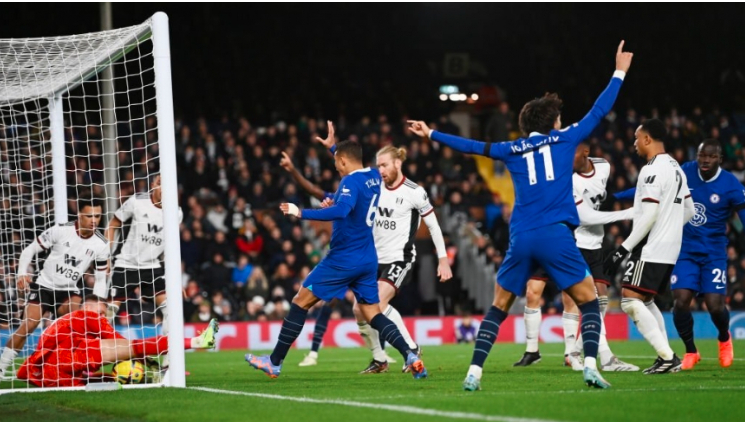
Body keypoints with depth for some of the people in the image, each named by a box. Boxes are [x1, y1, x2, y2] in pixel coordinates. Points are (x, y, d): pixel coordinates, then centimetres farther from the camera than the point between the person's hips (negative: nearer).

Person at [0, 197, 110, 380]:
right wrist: (22, 274, -19)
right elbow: (30, 250, -6)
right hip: (44, 285, -2)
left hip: (70, 290, 2)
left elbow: (101, 278, 2)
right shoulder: (60, 231, -14)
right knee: (27, 326, -12)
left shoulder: (101, 245, -7)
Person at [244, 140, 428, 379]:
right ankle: (410, 356, -13)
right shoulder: (374, 177, 9)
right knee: (373, 315, 8)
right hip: (368, 260, 8)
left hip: (343, 259, -8)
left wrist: (301, 213, -33)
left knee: (300, 303, 2)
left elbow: (341, 211, -35)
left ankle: (274, 362, 6)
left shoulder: (351, 181, -17)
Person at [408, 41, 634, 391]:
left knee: (498, 308, 14)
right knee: (588, 301, 6)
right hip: (556, 235, -3)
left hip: (521, 240, 3)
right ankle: (590, 366, -13)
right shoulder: (564, 139, 7)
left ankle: (474, 372, 3)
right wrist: (619, 73, 25)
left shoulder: (512, 150, 13)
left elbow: (471, 146, 22)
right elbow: (598, 111, 14)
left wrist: (432, 135, 36)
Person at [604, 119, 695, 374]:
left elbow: (649, 215, -21)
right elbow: (689, 211, 20)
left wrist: (624, 248, -19)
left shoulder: (652, 170, -16)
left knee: (630, 301, -11)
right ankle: (665, 358, 13)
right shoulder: (676, 168, 15)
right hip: (670, 249, 10)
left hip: (651, 250, -10)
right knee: (646, 302, 18)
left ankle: (668, 357, -16)